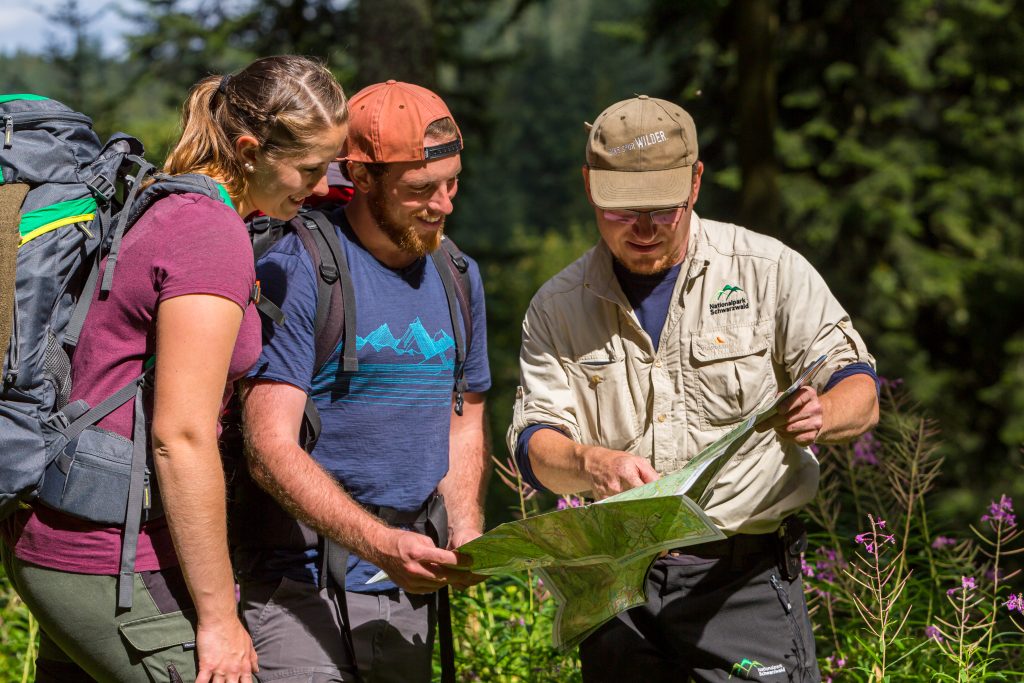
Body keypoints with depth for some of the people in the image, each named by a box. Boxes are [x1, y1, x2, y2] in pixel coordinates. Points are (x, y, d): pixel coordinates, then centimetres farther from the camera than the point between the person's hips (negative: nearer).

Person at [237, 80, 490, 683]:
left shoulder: (458, 277, 12)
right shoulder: (294, 270, -11)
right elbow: (272, 449, -17)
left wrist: (466, 539, 1)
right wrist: (378, 543, -27)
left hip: (410, 588, 6)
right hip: (304, 581, -6)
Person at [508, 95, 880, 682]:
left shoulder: (770, 270, -1)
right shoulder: (558, 307, 6)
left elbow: (861, 395, -1)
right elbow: (536, 443, -2)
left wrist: (821, 415, -26)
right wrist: (590, 464, -26)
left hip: (746, 576, -2)